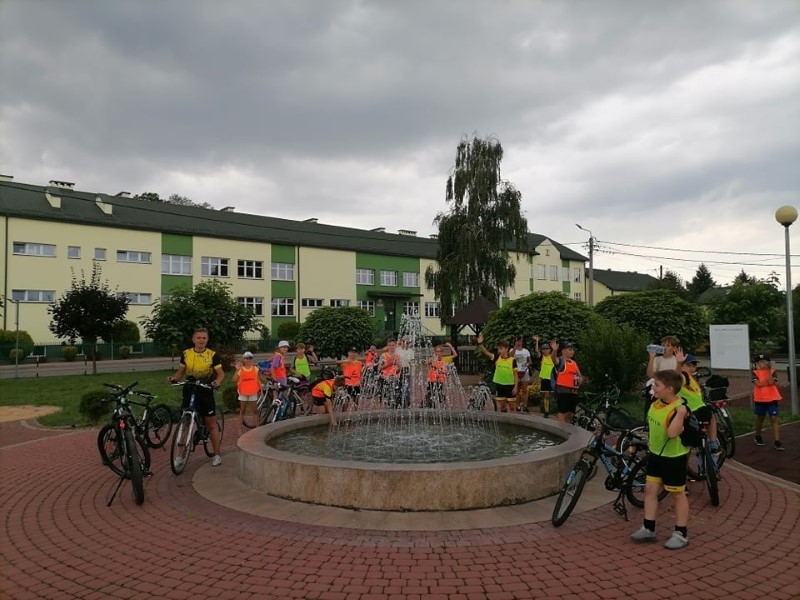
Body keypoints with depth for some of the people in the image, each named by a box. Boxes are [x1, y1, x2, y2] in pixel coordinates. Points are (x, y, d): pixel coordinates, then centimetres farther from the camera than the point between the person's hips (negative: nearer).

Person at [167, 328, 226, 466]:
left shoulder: (212, 355, -6)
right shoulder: (186, 354, 1)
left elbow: (221, 373, -4)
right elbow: (181, 371, 10)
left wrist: (217, 381, -25)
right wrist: (174, 378, -11)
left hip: (205, 391, -2)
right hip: (189, 390, 3)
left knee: (211, 423, 0)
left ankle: (217, 455, 8)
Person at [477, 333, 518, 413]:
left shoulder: (512, 360, -8)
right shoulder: (497, 358, -2)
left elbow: (515, 374, -3)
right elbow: (486, 352, -17)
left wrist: (515, 386, -7)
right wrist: (480, 344, -34)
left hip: (510, 386, -3)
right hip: (499, 385, 3)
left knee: (512, 406, 5)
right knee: (502, 405, 12)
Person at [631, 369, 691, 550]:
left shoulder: (679, 409, -26)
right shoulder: (656, 402, -2)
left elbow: (672, 433, -39)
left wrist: (680, 414, -45)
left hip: (674, 457, -8)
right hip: (656, 454, 8)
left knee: (677, 494, 6)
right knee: (650, 489, 10)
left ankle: (681, 534, 19)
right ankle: (648, 528, 20)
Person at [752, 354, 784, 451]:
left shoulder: (772, 372, -2)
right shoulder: (755, 373, -3)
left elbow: (771, 382, -19)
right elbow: (758, 384, -18)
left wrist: (768, 371, -19)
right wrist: (769, 383, -14)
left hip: (772, 399, -1)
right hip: (760, 400, 1)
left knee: (774, 420, -6)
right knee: (760, 419, 16)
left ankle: (777, 441, -7)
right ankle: (758, 437, 35)